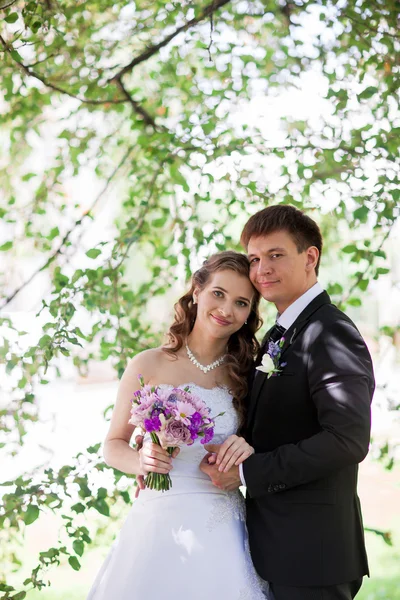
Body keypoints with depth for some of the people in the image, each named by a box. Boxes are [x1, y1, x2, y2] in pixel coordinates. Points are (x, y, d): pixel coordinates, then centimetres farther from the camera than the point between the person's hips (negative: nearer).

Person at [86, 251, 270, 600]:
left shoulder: (246, 375, 5)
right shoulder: (149, 365, -1)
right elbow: (113, 445, 5)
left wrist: (249, 450, -10)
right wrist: (141, 461, -16)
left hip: (222, 531, 2)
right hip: (159, 526, -2)